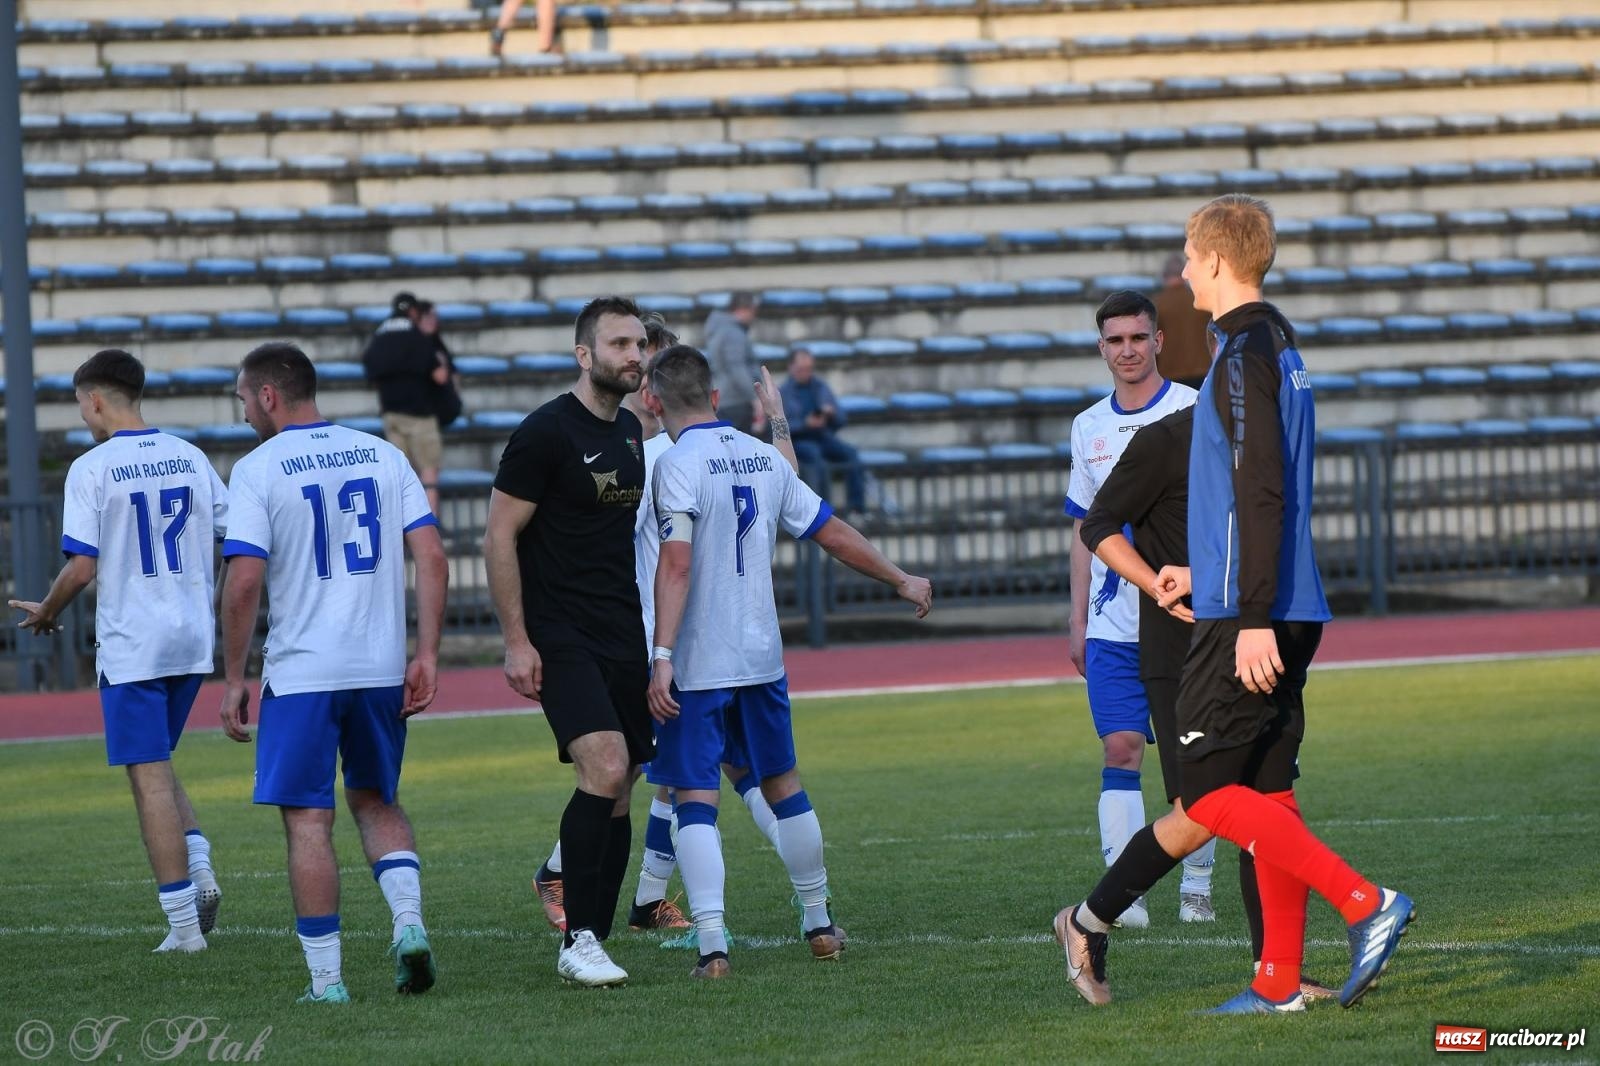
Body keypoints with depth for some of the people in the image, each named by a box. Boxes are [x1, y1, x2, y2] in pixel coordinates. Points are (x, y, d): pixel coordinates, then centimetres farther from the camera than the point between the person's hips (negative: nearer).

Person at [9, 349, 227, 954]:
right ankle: (199, 868, 1)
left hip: (130, 645, -6)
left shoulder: (92, 469, -10)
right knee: (157, 763, 21)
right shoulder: (189, 458, 6)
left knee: (150, 778, -1)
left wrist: (47, 613, 5)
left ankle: (184, 923, -2)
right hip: (193, 641, 6)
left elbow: (81, 567, -14)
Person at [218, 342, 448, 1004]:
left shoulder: (258, 471, -6)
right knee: (377, 800, 21)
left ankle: (326, 980, 1)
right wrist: (427, 655, 5)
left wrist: (233, 679, -5)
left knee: (308, 819, 2)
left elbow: (244, 582, -13)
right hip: (383, 668, 5)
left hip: (300, 674, -5)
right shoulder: (382, 455, 7)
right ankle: (409, 920, -1)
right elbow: (431, 557, 2)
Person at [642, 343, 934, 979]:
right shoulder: (764, 458, 8)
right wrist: (902, 581, 28)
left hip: (697, 664, -6)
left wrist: (662, 657, -23)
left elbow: (676, 566, -21)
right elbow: (835, 535, 14)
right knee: (784, 786, 19)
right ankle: (819, 924, 28)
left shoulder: (678, 464, -11)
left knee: (695, 799, -5)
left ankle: (712, 944, -15)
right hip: (762, 657, 6)